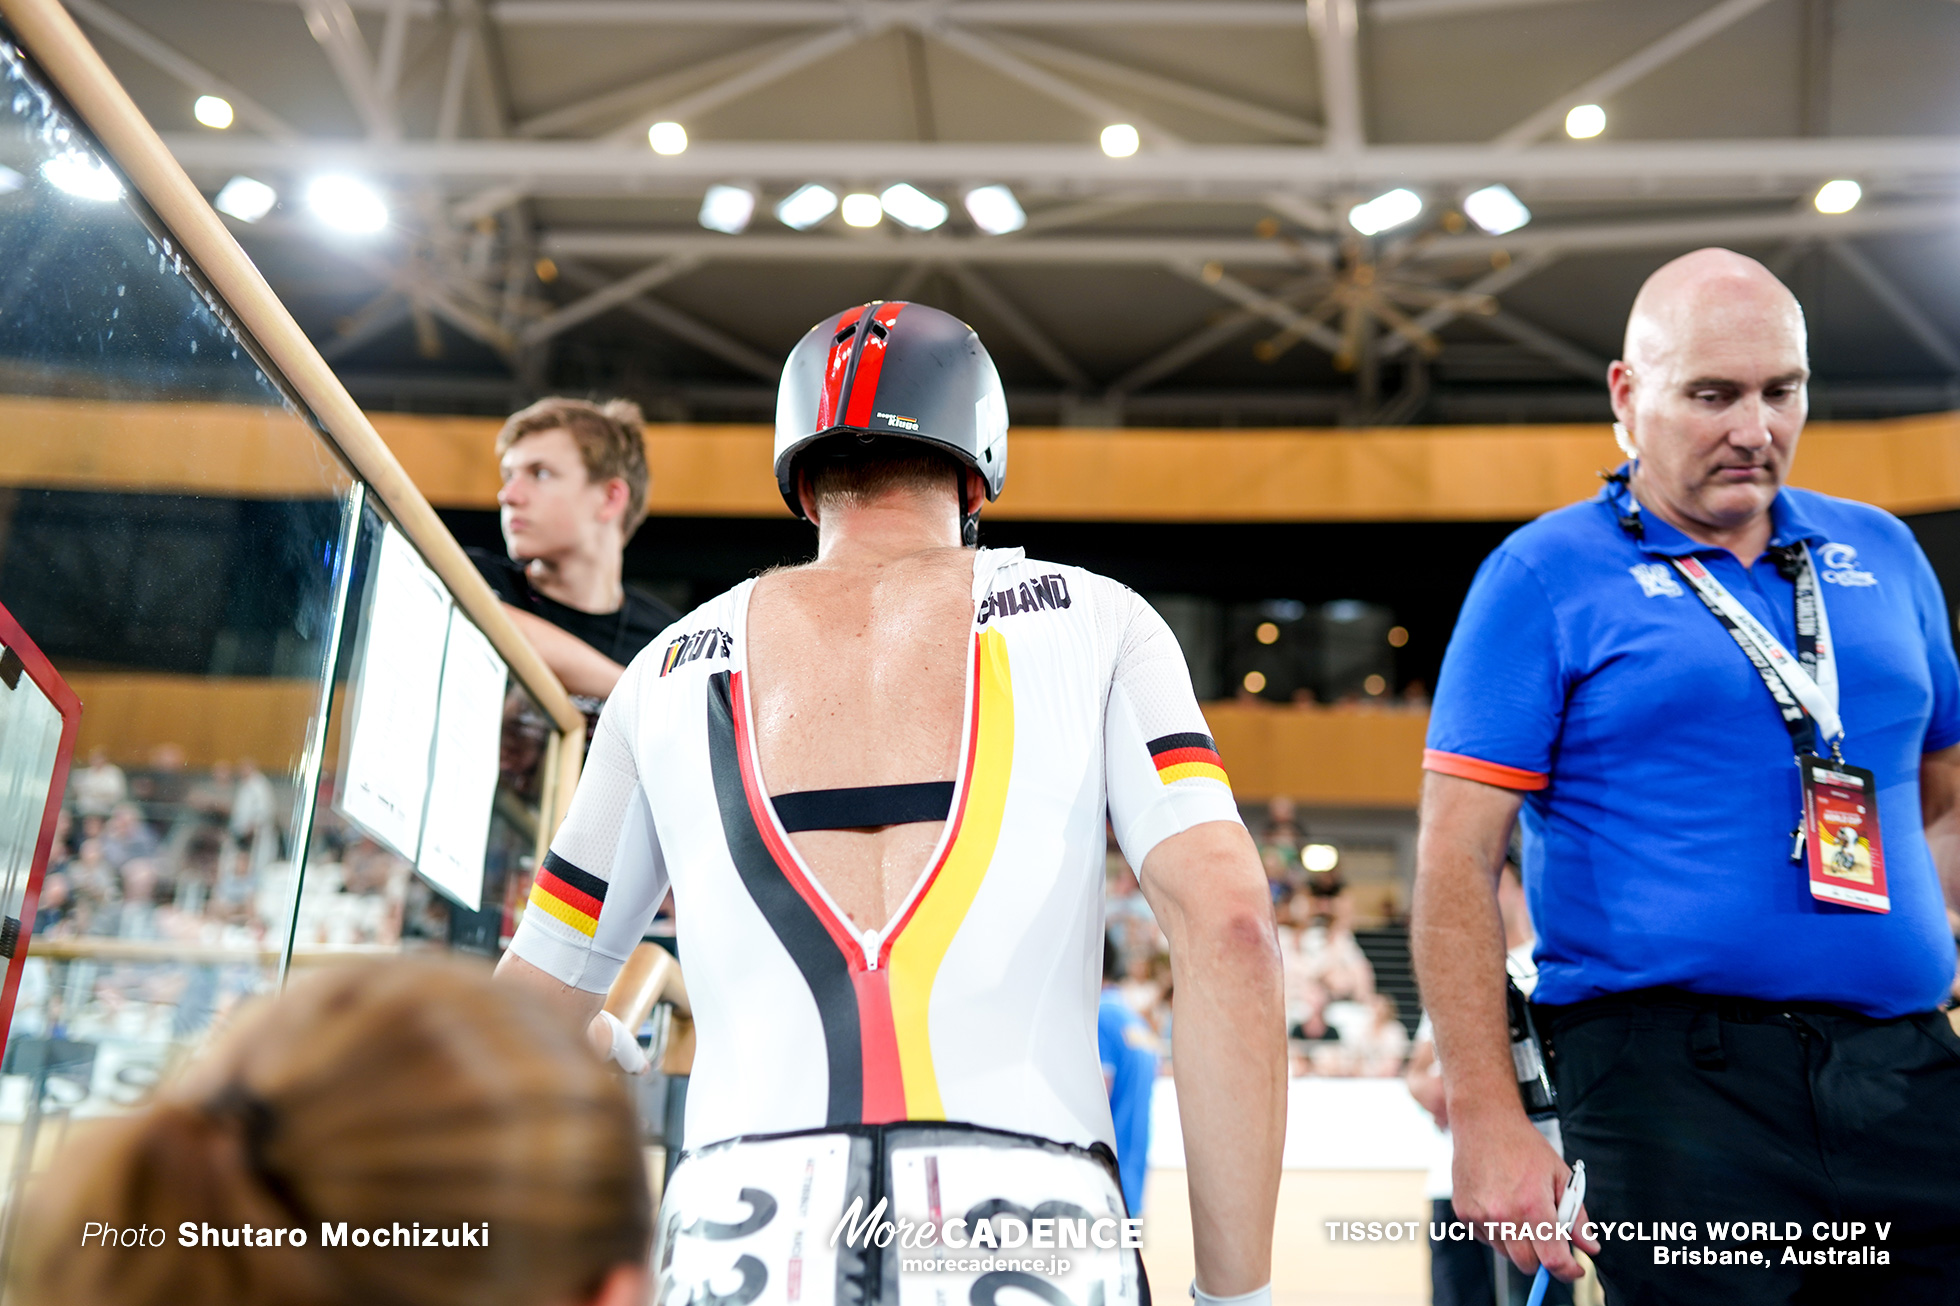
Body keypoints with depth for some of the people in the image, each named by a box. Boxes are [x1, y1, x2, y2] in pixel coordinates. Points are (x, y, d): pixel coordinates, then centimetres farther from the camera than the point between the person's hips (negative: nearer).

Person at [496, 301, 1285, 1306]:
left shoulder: (674, 664, 16)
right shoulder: (1092, 620, 11)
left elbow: (529, 1007, 21)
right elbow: (1226, 919, -2)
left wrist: (606, 1044, 42)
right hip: (1031, 1222, -1)